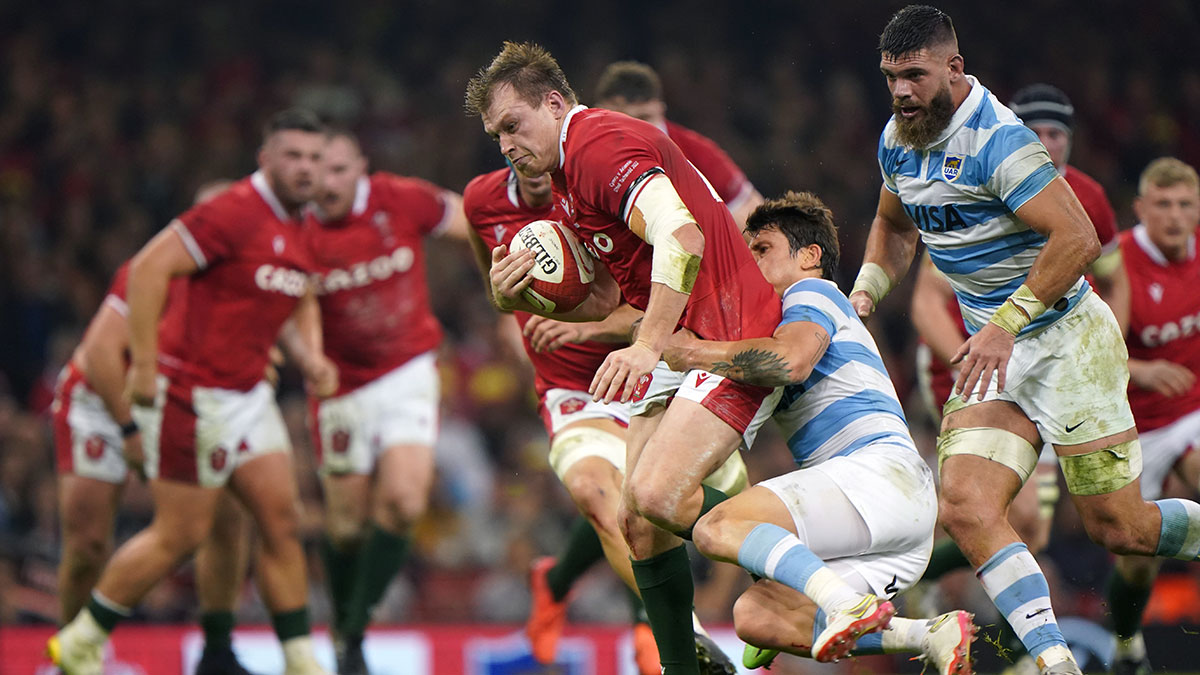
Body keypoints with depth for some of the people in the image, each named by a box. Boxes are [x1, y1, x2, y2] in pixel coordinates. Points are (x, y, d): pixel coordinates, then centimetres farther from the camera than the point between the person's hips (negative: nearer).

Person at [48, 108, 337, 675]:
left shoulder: (299, 229, 10)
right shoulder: (234, 213, -18)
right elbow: (148, 268, -22)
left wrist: (307, 354, 7)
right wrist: (145, 366, -22)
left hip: (247, 394, 9)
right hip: (191, 392, -8)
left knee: (281, 519, 2)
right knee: (181, 534, -3)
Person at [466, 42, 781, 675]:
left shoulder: (602, 144, -14)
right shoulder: (569, 176, 20)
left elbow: (682, 235, -29)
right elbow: (603, 298, 23)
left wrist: (648, 344, -35)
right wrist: (521, 295, 4)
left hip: (733, 341, -10)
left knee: (658, 494, -25)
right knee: (636, 519, 1)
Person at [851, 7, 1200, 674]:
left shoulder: (997, 139, -21)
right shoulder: (898, 141, 6)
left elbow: (1078, 239, -28)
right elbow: (895, 227, 27)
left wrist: (1005, 324, -29)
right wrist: (865, 290, 9)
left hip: (1066, 338, -7)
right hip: (994, 352, 7)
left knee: (1119, 527, -4)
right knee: (966, 507, -15)